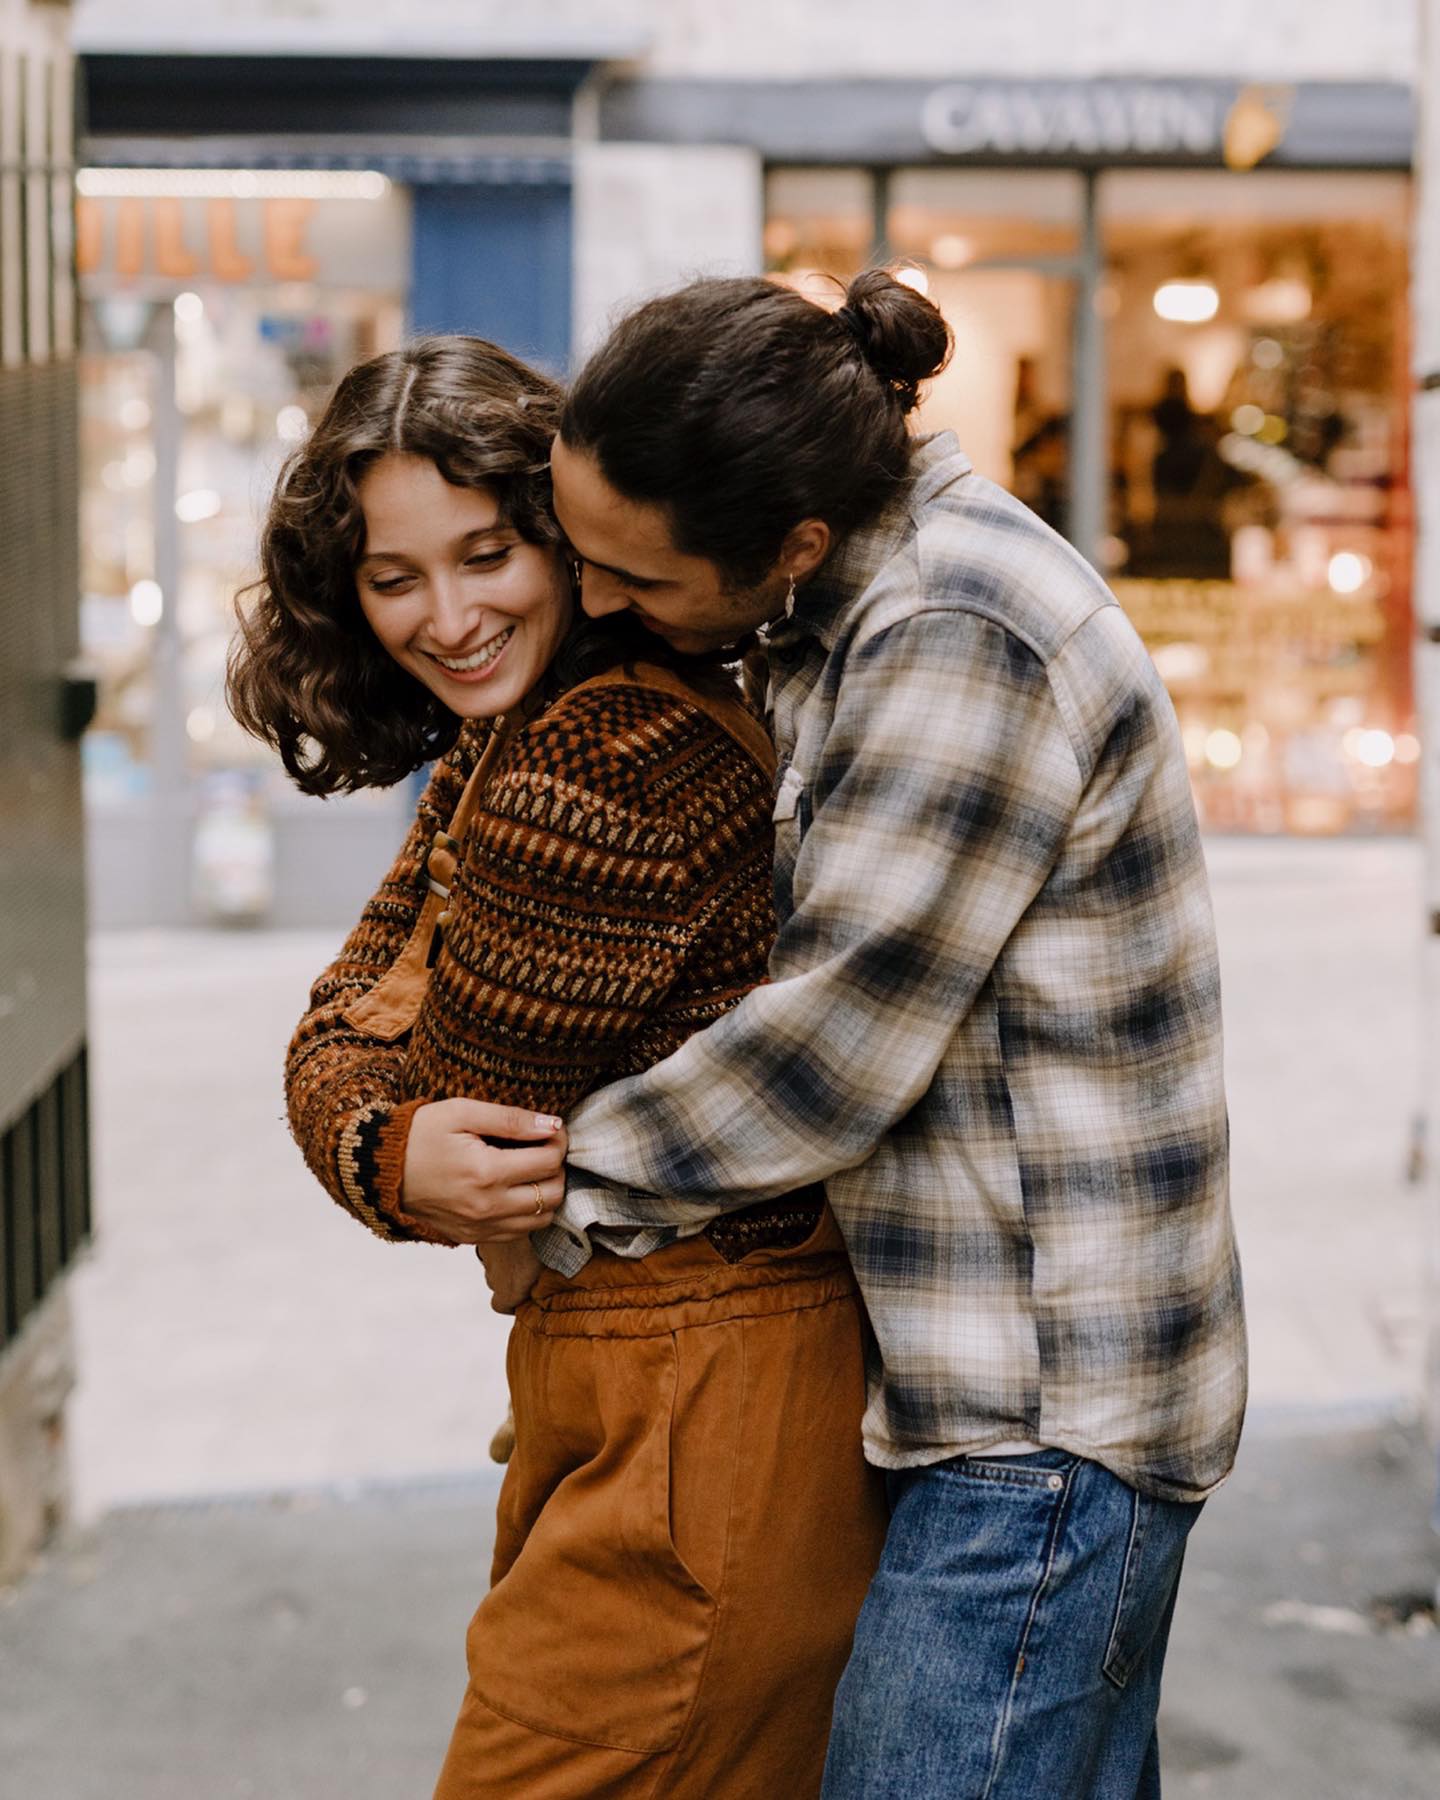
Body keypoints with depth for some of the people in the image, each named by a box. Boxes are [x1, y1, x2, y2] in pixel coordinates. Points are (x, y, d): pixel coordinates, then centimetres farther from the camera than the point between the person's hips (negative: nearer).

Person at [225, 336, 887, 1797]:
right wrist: (389, 1155, -17)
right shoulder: (498, 752, 9)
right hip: (597, 1391, 10)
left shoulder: (605, 759, -23)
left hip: (706, 1411, -9)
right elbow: (341, 1029, 2)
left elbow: (470, 1085, -18)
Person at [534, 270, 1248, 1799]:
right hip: (1031, 1385, 10)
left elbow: (835, 1044, -21)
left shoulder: (959, 645, -22)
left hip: (1043, 1415, -10)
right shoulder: (865, 594, 8)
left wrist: (564, 1197, -6)